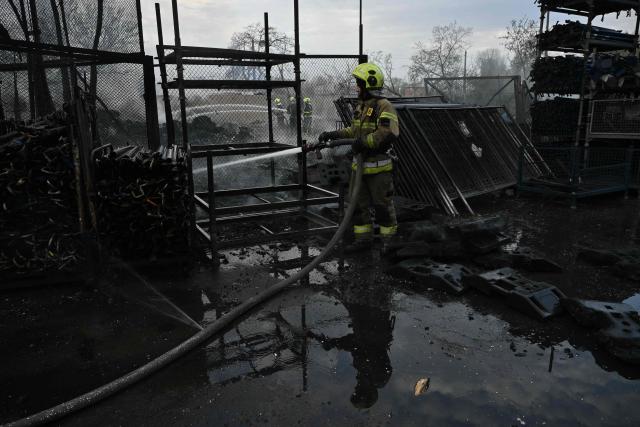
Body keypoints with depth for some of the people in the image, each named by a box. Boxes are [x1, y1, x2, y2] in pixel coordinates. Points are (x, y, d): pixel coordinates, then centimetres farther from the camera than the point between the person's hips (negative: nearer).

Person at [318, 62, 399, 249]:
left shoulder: (384, 106, -16)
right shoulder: (361, 106, 12)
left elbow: (389, 133, -30)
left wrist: (364, 143, -27)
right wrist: (333, 135, 14)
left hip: (379, 167, -8)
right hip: (359, 165, 8)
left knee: (383, 204, 5)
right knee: (358, 204, 12)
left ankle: (389, 239, 21)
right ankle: (363, 237, 24)